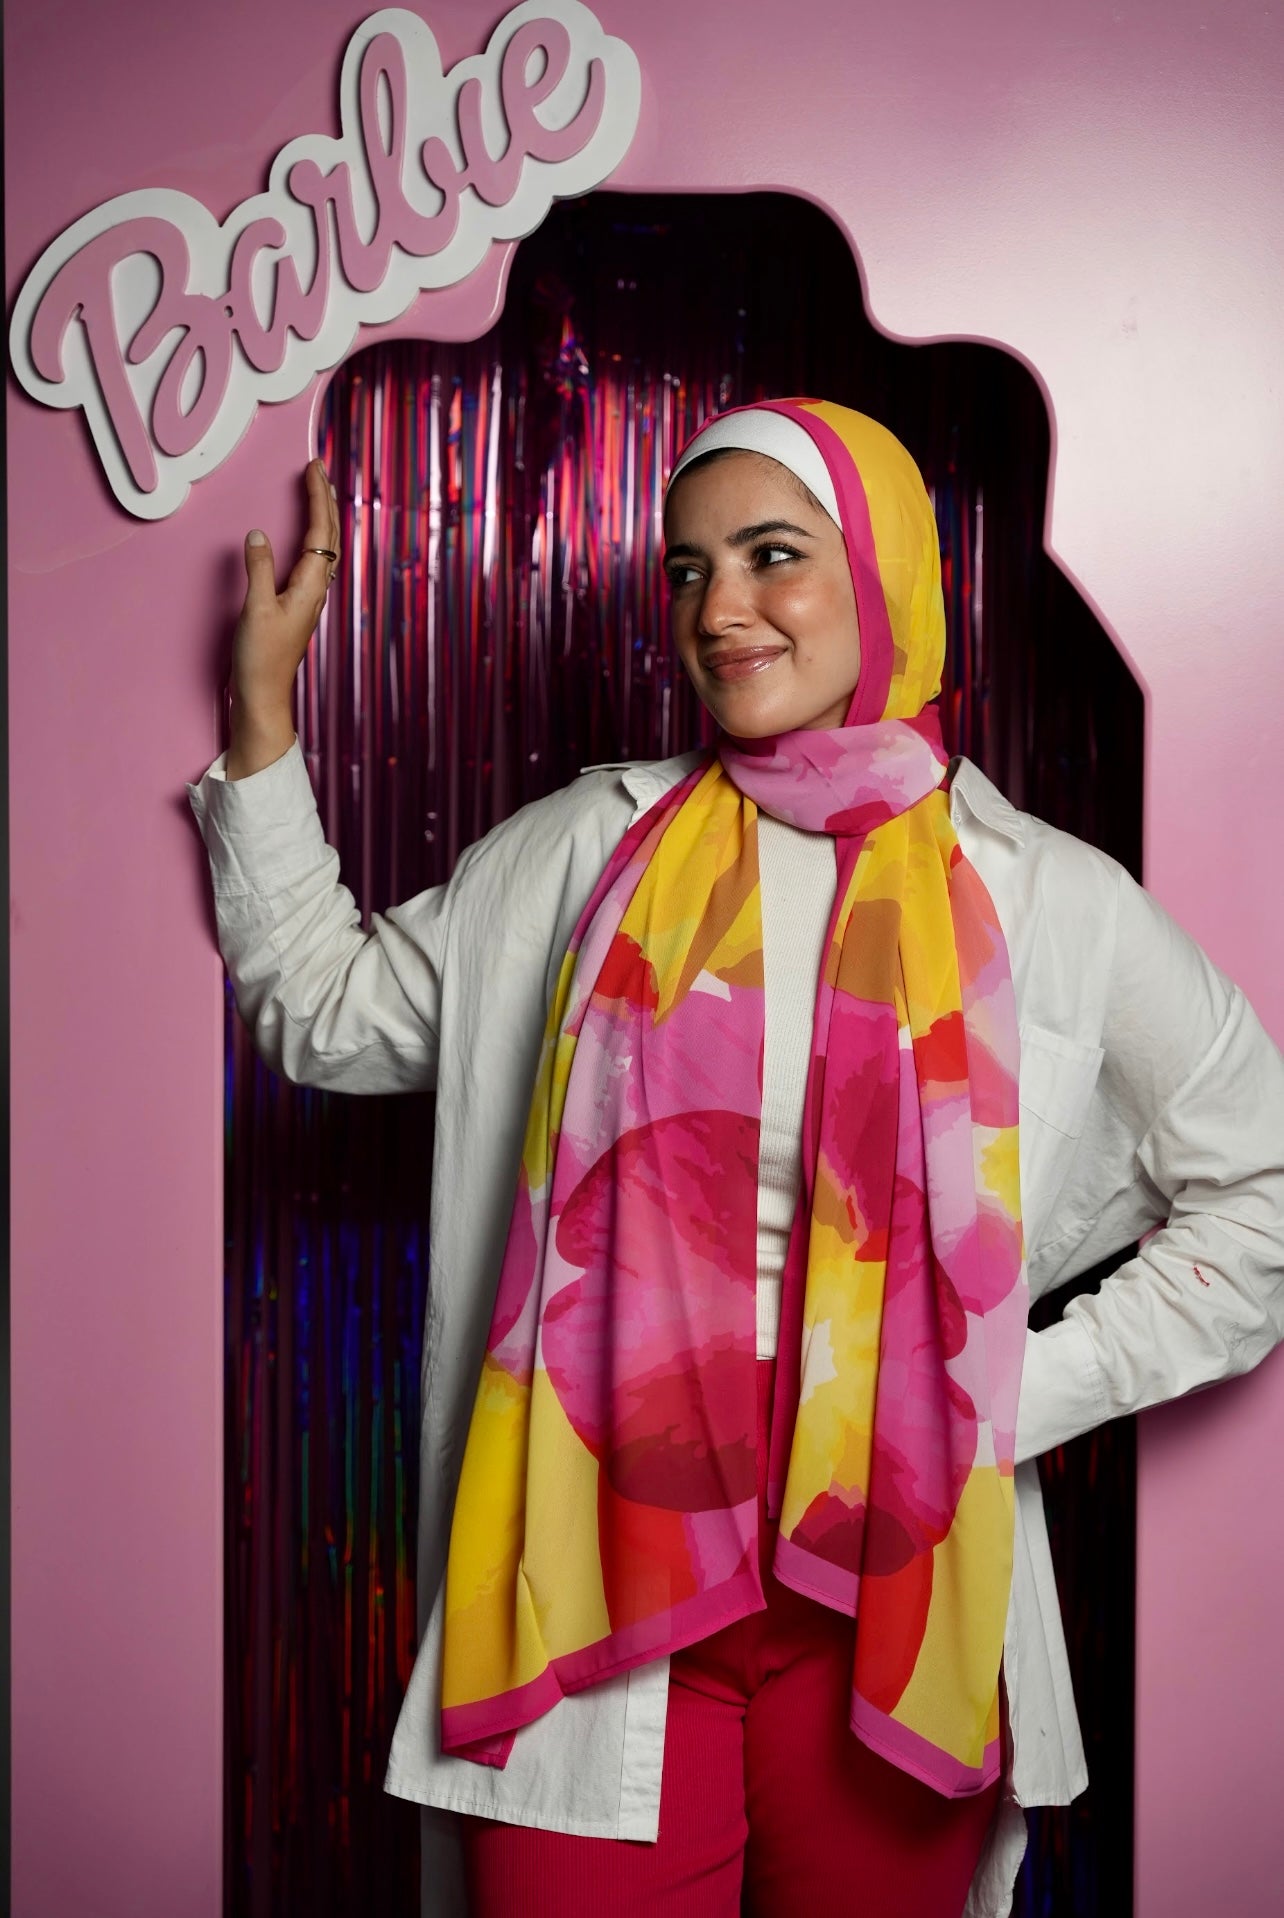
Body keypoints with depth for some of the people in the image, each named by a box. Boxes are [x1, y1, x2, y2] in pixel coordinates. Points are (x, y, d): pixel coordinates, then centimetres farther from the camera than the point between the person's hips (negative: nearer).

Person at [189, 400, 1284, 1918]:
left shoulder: (1053, 905, 0)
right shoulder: (585, 853, 5)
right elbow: (330, 1014, 12)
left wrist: (1025, 1388, -3)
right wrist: (261, 717, 8)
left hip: (890, 1593, 0)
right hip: (600, 1578, 1)